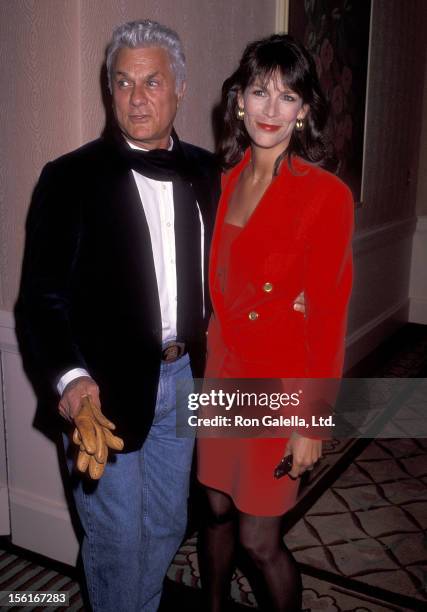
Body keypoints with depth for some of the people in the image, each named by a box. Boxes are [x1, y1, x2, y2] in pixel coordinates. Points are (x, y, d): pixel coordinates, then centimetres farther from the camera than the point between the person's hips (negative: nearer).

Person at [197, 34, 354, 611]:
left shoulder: (325, 195, -14)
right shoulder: (224, 181, 3)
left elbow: (328, 314, -13)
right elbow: (212, 287, 8)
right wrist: (201, 366, 7)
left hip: (278, 384, -5)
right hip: (220, 373, 5)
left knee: (258, 540, 6)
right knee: (217, 510, 20)